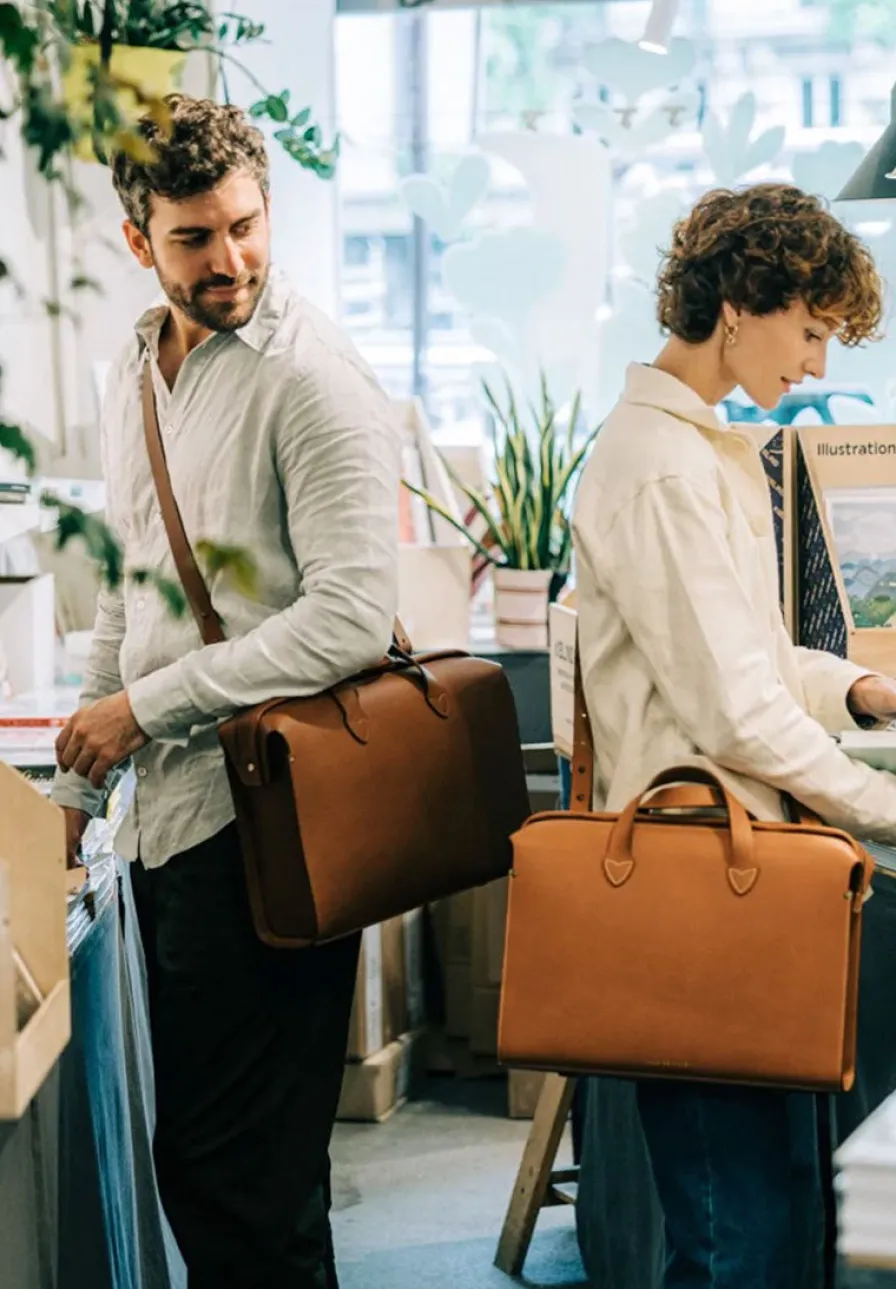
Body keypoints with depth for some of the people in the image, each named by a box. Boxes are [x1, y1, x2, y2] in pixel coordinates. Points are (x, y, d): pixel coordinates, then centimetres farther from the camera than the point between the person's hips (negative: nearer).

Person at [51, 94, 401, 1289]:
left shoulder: (310, 376, -12)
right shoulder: (136, 372, 14)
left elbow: (355, 611, -19)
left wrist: (146, 708, -13)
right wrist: (78, 779, 20)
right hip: (165, 812, 8)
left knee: (232, 1164, -4)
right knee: (199, 1154, 14)